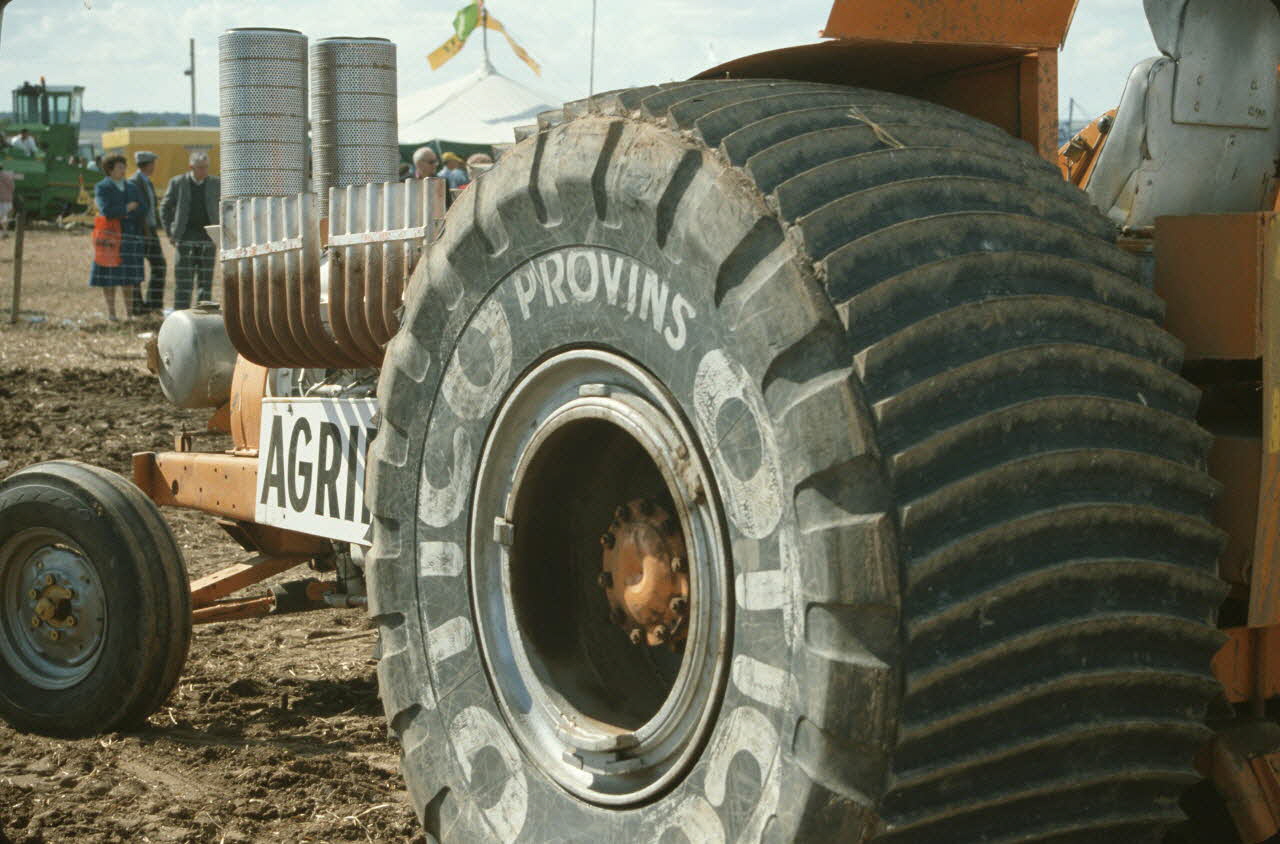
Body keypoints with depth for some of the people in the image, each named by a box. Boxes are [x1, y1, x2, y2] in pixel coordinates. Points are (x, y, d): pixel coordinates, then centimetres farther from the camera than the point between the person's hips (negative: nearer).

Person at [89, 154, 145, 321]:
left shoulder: (131, 187, 14)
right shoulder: (102, 188, -1)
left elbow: (141, 209, 3)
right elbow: (107, 211, -15)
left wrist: (120, 213, -9)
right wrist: (128, 208, -7)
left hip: (131, 234, 4)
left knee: (129, 276, 3)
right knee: (110, 276, -3)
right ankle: (111, 312, 2)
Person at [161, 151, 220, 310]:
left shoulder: (215, 183, 6)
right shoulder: (177, 183, 0)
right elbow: (165, 208, 7)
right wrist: (170, 233, 1)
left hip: (208, 236, 2)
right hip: (185, 236, -2)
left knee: (206, 278, 3)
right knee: (183, 278, -5)